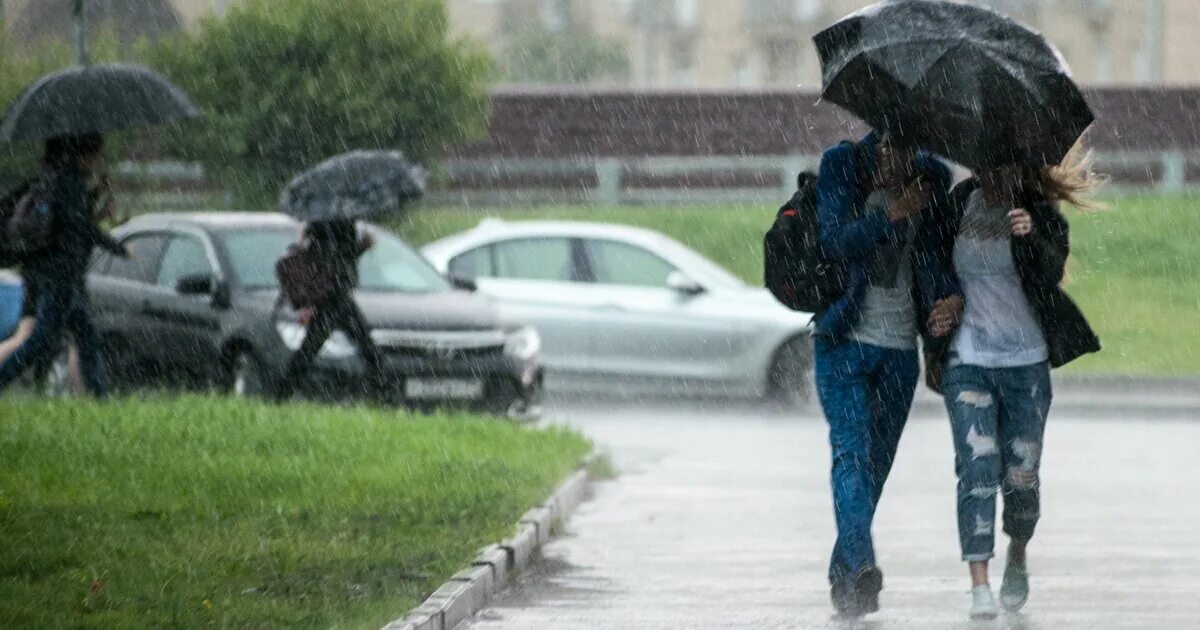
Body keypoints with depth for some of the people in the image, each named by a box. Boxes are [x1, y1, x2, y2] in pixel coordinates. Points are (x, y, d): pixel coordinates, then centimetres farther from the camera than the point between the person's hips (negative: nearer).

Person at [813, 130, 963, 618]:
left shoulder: (929, 179, 5)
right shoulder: (841, 166, -4)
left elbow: (932, 251, 0)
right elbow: (835, 242, -13)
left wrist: (950, 295, -19)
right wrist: (895, 215, -19)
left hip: (900, 345, 4)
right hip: (844, 340, -4)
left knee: (877, 463, 7)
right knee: (852, 452, -18)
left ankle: (843, 578, 18)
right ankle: (859, 566, -31)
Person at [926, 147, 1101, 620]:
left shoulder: (1042, 216, -2)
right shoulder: (959, 205, 3)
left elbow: (1052, 274, -17)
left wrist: (1033, 239, -34)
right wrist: (937, 313, 4)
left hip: (1026, 362, 0)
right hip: (966, 362, 0)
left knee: (1020, 477, 4)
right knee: (978, 470, -13)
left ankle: (1017, 559, 33)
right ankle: (979, 587, -17)